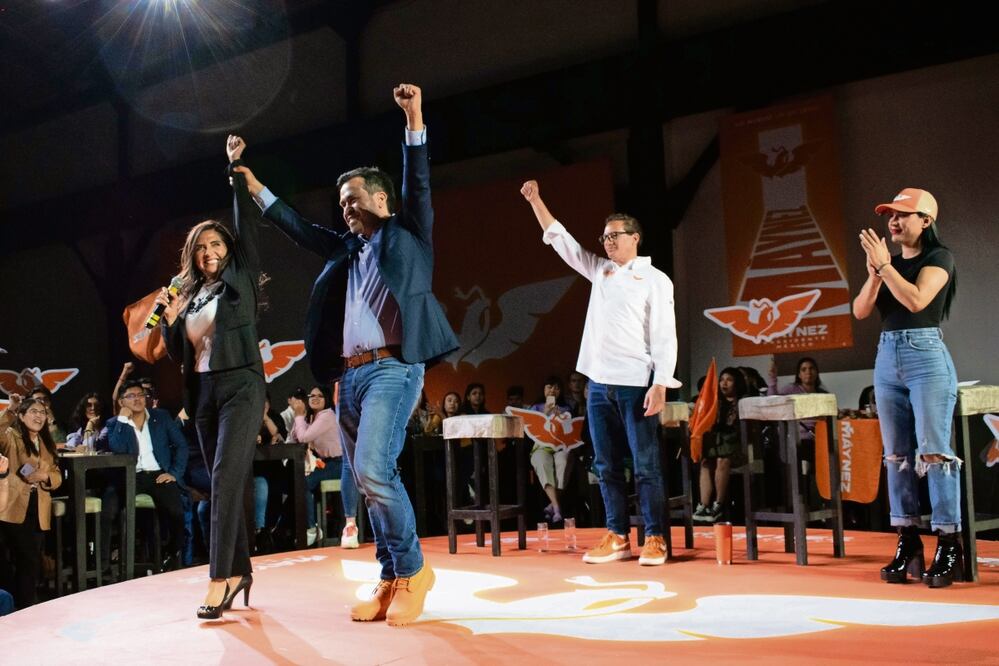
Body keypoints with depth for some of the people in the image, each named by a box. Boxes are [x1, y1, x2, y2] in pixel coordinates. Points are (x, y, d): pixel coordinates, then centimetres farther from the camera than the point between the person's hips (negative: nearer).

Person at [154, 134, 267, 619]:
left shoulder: (240, 280, 4)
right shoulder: (189, 296, 16)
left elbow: (248, 226, -5)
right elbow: (177, 354, 15)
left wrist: (236, 170, -3)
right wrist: (168, 318, -3)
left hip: (241, 386, -6)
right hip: (203, 393, 6)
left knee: (226, 479, -16)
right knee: (223, 484, 7)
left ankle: (219, 581, -21)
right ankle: (239, 571, 14)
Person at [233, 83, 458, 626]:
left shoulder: (406, 236, 8)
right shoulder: (346, 249, 23)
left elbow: (418, 186, -4)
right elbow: (298, 228, 32)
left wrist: (414, 120, -11)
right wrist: (257, 190, 35)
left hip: (392, 367, -7)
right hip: (349, 377, 7)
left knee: (374, 471, -22)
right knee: (369, 484, 7)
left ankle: (412, 568, -7)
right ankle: (391, 581, 14)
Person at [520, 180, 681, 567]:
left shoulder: (655, 279, 1)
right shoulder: (599, 271, 17)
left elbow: (664, 336, -5)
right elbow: (559, 239, 20)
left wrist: (661, 384, -14)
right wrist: (536, 201, 13)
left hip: (636, 383, -6)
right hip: (599, 382, 6)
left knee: (645, 465, -3)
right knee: (607, 466, 7)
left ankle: (654, 539, 1)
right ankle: (617, 537, 13)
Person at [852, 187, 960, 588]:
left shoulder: (938, 257, -1)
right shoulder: (888, 261, 16)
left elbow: (916, 300, -17)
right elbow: (860, 311, 7)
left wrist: (884, 264, -14)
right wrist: (874, 272, -7)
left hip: (927, 358, -6)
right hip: (887, 359, 6)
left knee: (933, 452, -10)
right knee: (897, 455, 4)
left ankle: (949, 546, -7)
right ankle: (907, 543, 8)